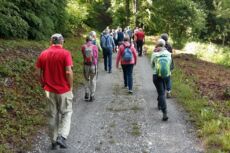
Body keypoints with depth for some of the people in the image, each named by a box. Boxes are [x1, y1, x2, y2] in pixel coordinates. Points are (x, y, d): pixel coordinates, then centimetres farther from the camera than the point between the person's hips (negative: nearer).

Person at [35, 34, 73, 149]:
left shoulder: (43, 54, 2)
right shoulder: (65, 53, -11)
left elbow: (38, 72, 4)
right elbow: (68, 72, -18)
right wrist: (71, 86, -6)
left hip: (49, 90, 4)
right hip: (64, 89, -4)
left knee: (53, 115, 15)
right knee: (66, 113, 12)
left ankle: (54, 141, 23)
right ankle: (61, 137, -3)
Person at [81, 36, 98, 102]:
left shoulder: (83, 47, -1)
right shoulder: (94, 47, -5)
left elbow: (83, 55, 3)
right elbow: (96, 56, 2)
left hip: (86, 65, 2)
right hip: (93, 65, -1)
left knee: (87, 80, 17)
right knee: (93, 81, 8)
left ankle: (86, 94, 12)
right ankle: (92, 96, 11)